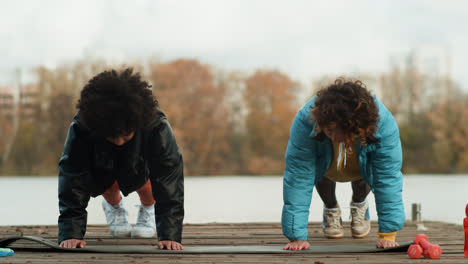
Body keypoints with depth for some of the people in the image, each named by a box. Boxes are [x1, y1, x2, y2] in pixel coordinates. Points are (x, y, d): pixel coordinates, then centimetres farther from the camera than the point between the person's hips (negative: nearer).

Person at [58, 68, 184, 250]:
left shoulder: (157, 127, -42)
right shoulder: (81, 128, -41)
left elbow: (169, 179, -38)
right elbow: (72, 182, -36)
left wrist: (170, 235, -42)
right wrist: (71, 233, -43)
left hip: (141, 162, 0)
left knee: (143, 184, -21)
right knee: (107, 187, -21)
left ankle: (148, 208, 17)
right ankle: (113, 205, 17)